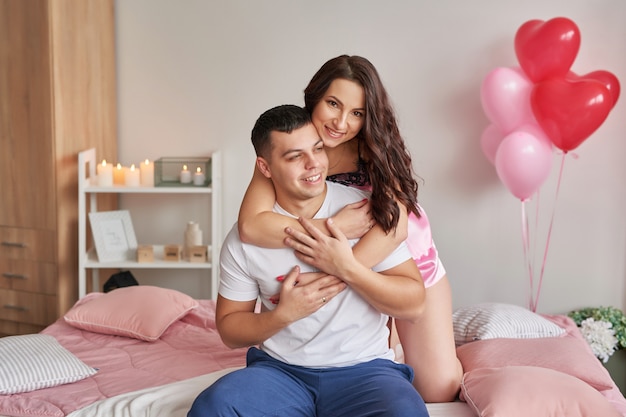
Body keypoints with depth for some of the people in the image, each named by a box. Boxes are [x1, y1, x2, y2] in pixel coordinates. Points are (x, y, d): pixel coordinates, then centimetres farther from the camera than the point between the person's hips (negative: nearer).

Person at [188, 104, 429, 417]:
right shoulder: (244, 238, -1)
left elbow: (413, 305, -5)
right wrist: (283, 314, -12)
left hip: (363, 368, 0)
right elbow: (228, 328, 7)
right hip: (280, 369, 1)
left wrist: (348, 268, -19)